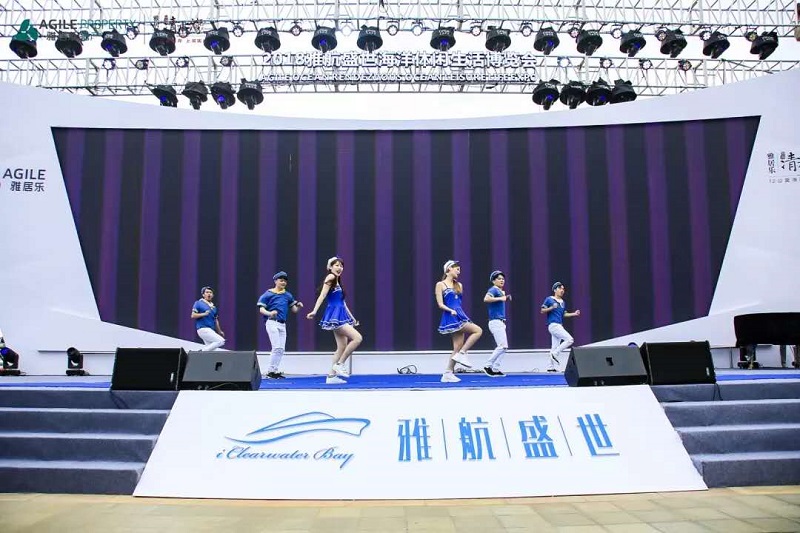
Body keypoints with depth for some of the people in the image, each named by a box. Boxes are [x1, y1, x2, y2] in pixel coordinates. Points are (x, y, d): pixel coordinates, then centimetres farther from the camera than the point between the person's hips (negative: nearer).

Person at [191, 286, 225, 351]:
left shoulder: (214, 307, 20)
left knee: (210, 349, 1)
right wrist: (204, 314, -18)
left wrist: (219, 331, 19)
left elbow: (216, 320, 24)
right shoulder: (199, 303, 1)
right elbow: (193, 315, -6)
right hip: (203, 329, -7)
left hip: (211, 330, 7)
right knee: (221, 341, -20)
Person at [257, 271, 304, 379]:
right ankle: (270, 371, -4)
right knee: (277, 348, -13)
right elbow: (261, 309, -6)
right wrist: (269, 313, -27)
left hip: (282, 324, 6)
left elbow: (294, 310, 15)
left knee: (281, 349, 7)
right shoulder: (268, 294, -1)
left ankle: (274, 370, 17)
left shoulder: (288, 295, 14)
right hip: (272, 322, -6)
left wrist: (298, 306, -8)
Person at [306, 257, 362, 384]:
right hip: (334, 316, -10)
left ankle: (331, 376, 10)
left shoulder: (337, 282, 20)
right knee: (357, 338, -16)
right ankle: (339, 364, -8)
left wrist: (352, 317, 29)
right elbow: (322, 295, -17)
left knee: (342, 347, 8)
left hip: (340, 315, 10)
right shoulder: (330, 278, -6)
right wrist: (314, 311, -28)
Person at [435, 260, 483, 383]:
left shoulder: (459, 285, 17)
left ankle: (448, 374, 5)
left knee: (458, 348, 2)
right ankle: (462, 354, -10)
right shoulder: (440, 285, -2)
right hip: (451, 317, -7)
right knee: (478, 331, -16)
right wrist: (451, 311, -22)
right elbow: (440, 304, -8)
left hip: (460, 316, 7)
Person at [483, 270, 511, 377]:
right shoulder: (493, 289, -10)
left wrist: (505, 297, 16)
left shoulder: (500, 291, 17)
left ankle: (495, 369, 11)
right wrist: (500, 298, -25)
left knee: (503, 347, 9)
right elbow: (486, 299, -29)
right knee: (502, 346, -14)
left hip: (501, 322, 10)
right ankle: (488, 366, -9)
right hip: (495, 321, -10)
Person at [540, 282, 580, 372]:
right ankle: (555, 354, -8)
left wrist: (574, 314, 11)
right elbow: (542, 311, -5)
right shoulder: (549, 299, -4)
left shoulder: (563, 302, 17)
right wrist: (551, 308, -20)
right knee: (570, 339, -17)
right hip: (553, 325, -8)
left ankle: (551, 367, 14)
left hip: (560, 326, 8)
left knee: (555, 347, 9)